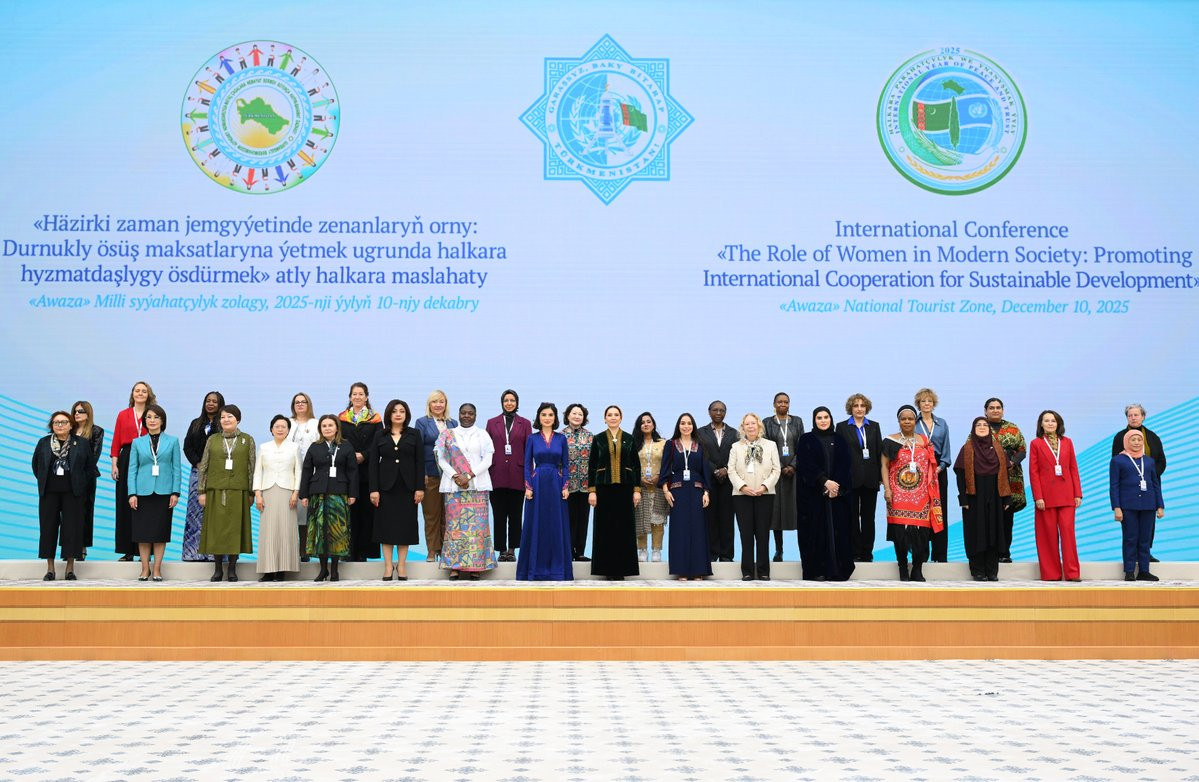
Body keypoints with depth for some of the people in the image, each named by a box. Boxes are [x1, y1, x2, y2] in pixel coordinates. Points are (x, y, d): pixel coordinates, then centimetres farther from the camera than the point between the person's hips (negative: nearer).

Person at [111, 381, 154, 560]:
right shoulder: (123, 415, 11)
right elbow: (116, 442, 8)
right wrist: (114, 465, -1)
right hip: (126, 460, 2)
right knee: (125, 505, 2)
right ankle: (127, 550, 8)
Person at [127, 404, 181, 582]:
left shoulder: (172, 441, 6)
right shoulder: (137, 442, 8)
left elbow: (176, 468, 4)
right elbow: (132, 469, 6)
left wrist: (175, 492, -3)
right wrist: (132, 493, -3)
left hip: (164, 492, -1)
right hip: (143, 492, 1)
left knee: (161, 532, 2)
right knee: (143, 532, 2)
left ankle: (157, 569, 9)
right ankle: (145, 569, 11)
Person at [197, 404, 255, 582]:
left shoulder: (247, 440, 6)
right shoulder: (212, 439, 9)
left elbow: (252, 467, 4)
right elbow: (204, 466, 8)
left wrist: (251, 493, 0)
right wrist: (202, 491, 2)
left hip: (238, 491, -1)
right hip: (216, 490, 1)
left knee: (235, 527, 0)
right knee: (216, 528, 2)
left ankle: (232, 568, 10)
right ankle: (217, 568, 12)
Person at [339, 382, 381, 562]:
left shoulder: (375, 419, 7)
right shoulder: (342, 418, 10)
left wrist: (363, 456, -13)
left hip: (367, 471, -1)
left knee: (366, 511, -1)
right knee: (349, 511, 0)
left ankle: (363, 551, 5)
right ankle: (350, 551, 5)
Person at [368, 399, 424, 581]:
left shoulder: (415, 434, 5)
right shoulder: (380, 435, 6)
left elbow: (420, 462, 1)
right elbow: (373, 463, 2)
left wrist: (420, 488, -6)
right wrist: (373, 489, -6)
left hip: (407, 487, 0)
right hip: (386, 486, 0)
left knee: (406, 524, 2)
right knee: (386, 525, 1)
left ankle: (401, 565, 10)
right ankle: (388, 566, 8)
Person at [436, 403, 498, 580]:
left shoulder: (482, 435, 10)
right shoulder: (448, 434, 11)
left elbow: (487, 460, 1)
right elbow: (442, 459, 6)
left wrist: (469, 476, -10)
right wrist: (455, 476, -9)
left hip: (477, 485, 0)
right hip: (453, 486, 1)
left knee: (477, 524, -5)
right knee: (454, 524, -3)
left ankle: (475, 566, -2)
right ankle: (454, 565, 0)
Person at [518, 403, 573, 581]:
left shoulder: (561, 439, 6)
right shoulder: (532, 438, 4)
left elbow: (566, 465, 5)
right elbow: (527, 464, 3)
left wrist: (566, 487, -3)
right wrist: (528, 487, -6)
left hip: (556, 484, 1)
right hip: (537, 484, -1)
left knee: (557, 525, 2)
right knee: (535, 524, 1)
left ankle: (556, 567, 10)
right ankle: (535, 567, 10)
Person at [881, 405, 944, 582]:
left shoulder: (924, 441, 12)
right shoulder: (890, 441, 6)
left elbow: (931, 466, 14)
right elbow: (884, 466, 3)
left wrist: (932, 492, 8)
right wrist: (887, 488, -7)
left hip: (921, 494, 2)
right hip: (898, 494, -1)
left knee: (921, 531, -3)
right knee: (900, 530, -3)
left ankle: (917, 569, 8)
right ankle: (903, 570, 8)